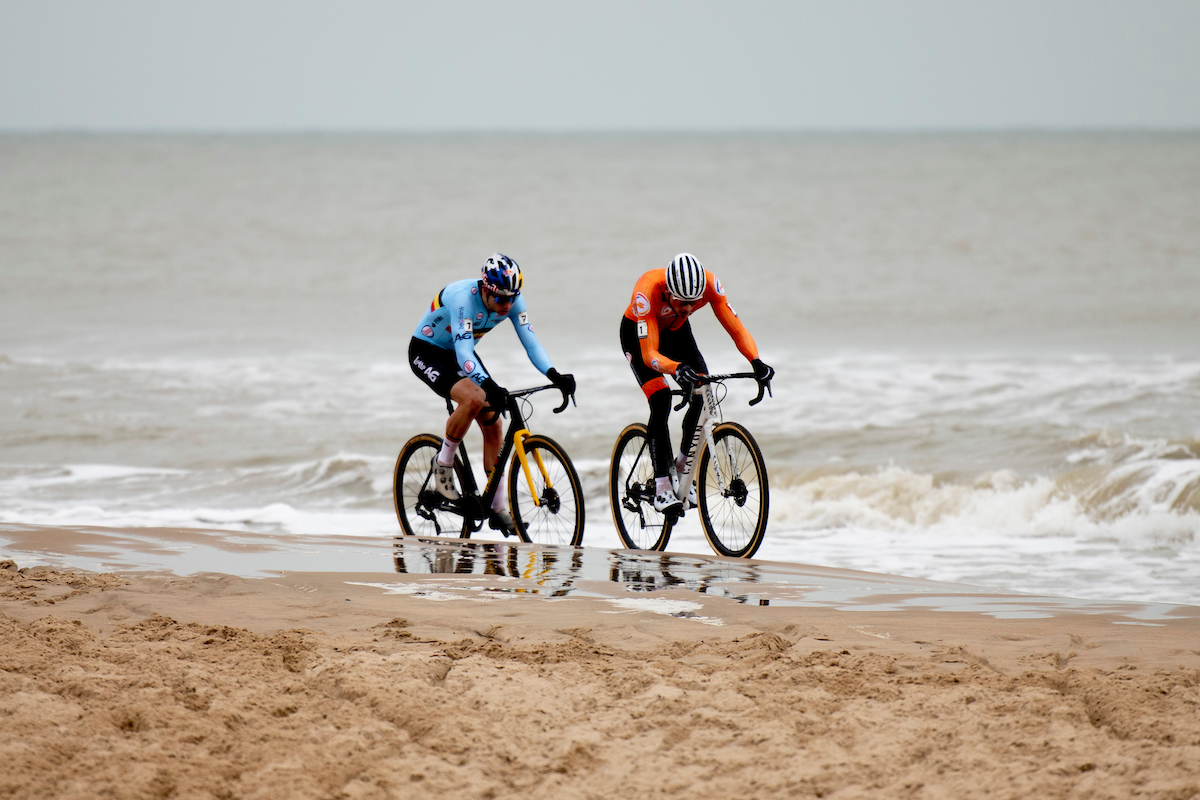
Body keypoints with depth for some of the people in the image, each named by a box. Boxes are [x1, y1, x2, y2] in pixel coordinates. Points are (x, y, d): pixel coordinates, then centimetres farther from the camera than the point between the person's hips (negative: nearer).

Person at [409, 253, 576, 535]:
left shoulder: (512, 300, -17)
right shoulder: (463, 297, -35)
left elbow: (530, 342, -19)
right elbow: (464, 353, -43)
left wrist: (554, 375, -36)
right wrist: (489, 385, -58)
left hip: (458, 354, 7)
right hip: (427, 353, -7)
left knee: (492, 425, -3)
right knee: (473, 398, -32)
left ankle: (499, 509, 5)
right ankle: (443, 464, -10)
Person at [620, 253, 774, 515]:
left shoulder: (709, 284, -32)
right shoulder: (648, 291, -41)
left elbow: (737, 329, -29)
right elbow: (649, 353, -44)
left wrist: (756, 362, -47)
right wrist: (677, 368, -64)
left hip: (676, 331, 4)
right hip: (639, 335, -4)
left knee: (702, 398, -15)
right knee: (661, 400, -23)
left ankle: (681, 467, 7)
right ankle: (662, 489, -22)